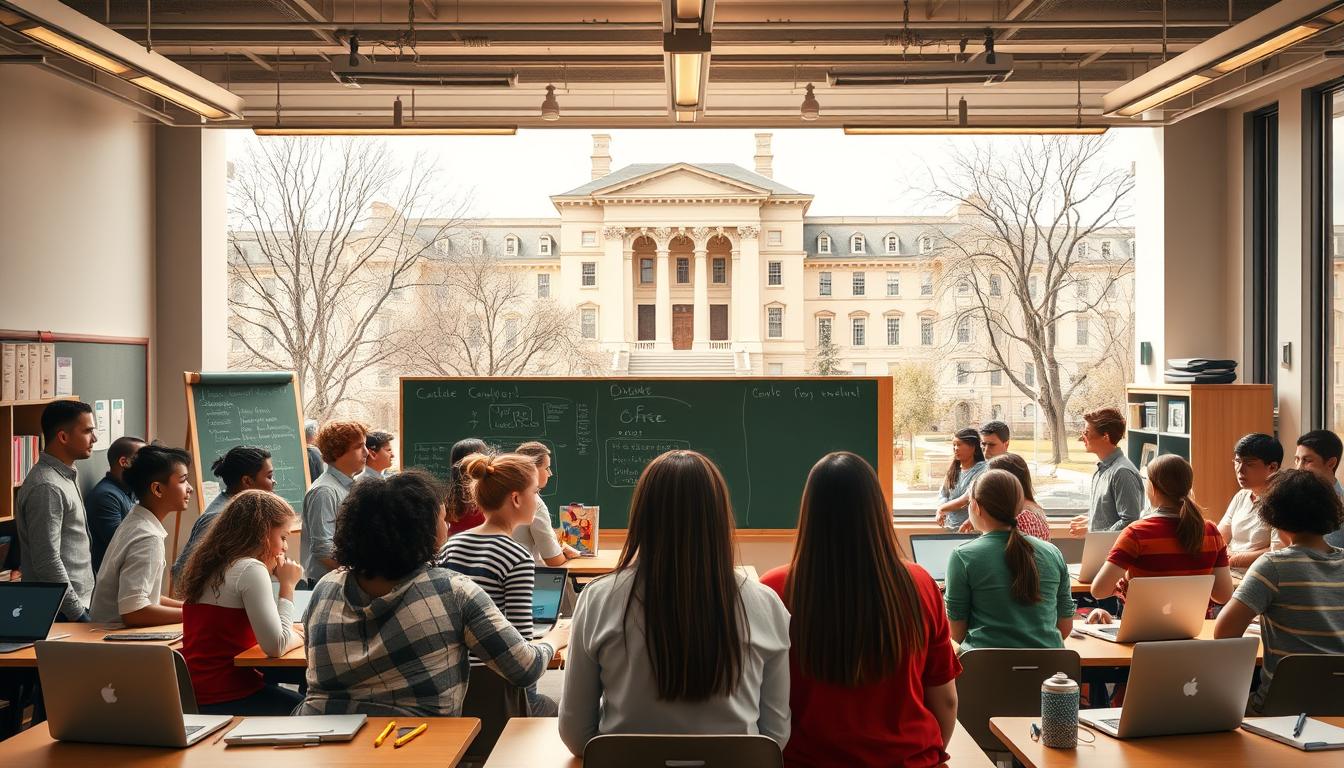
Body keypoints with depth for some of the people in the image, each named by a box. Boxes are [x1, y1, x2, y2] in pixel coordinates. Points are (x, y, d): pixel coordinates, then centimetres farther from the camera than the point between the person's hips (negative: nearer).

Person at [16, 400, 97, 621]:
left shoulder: (66, 477, 13)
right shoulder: (46, 488, -18)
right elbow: (47, 562, -21)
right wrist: (78, 614, -18)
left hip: (78, 601, 9)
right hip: (62, 612, -9)